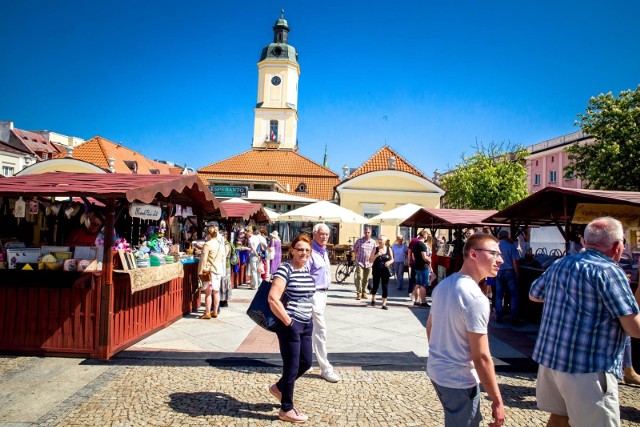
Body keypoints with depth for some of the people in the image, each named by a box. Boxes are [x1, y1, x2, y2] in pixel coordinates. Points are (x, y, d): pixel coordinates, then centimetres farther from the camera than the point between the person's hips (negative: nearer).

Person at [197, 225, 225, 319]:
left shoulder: (207, 244, -11)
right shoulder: (221, 245, 10)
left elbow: (203, 259, -13)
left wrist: (200, 271, -9)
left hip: (209, 271, -7)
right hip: (218, 270, 7)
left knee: (208, 293, -2)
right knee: (216, 292, 11)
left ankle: (207, 313, 1)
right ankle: (215, 312, 18)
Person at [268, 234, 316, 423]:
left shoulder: (307, 269, 9)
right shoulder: (285, 269, -16)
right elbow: (273, 298, -24)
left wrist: (309, 316, 14)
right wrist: (288, 322, -19)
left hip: (306, 324, 8)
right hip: (290, 325, -8)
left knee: (306, 362, 16)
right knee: (292, 366, 3)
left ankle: (279, 387, 39)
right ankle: (286, 410, 21)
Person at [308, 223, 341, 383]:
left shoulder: (324, 252, 13)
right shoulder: (311, 252, -16)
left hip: (322, 293, 9)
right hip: (314, 294, -9)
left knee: (311, 329, 17)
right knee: (320, 330, -6)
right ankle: (325, 368, 1)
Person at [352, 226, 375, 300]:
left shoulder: (373, 242, 3)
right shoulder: (359, 240, -3)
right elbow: (355, 248, 11)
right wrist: (357, 256, 5)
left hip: (369, 263, 3)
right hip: (360, 262, -2)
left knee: (366, 279, 9)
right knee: (359, 277, -12)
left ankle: (364, 293, 21)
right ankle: (359, 293, -6)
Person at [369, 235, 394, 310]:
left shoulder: (389, 249, 1)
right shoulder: (375, 249, -2)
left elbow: (392, 259, 10)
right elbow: (370, 260, -3)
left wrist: (389, 262, -13)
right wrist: (376, 255, -18)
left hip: (385, 270, 1)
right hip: (376, 270, 0)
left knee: (385, 287, 0)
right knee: (375, 286, 8)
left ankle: (384, 304, 10)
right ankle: (373, 299, 36)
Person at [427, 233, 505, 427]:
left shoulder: (443, 284, 1)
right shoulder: (475, 298, -24)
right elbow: (481, 357, -23)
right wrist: (497, 401, -15)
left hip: (436, 371, 8)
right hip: (459, 381, -8)